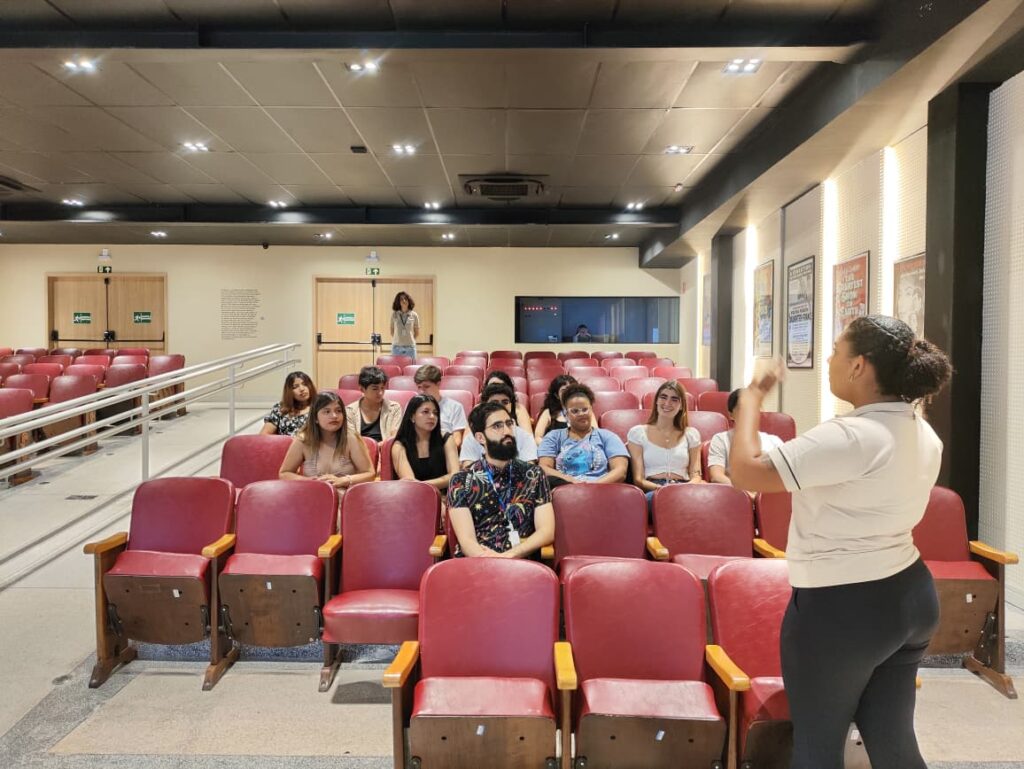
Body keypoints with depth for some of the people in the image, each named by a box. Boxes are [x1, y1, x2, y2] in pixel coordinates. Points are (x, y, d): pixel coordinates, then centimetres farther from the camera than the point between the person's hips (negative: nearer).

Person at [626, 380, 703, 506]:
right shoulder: (637, 433, 11)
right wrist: (660, 488, -18)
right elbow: (638, 479, 4)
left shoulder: (691, 434, 19)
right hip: (652, 491, -2)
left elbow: (695, 476, 12)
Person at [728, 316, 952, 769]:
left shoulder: (850, 437, -26)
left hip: (840, 607, -8)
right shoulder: (924, 435, 3)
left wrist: (750, 400, -15)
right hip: (911, 596, 8)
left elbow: (745, 472, -28)